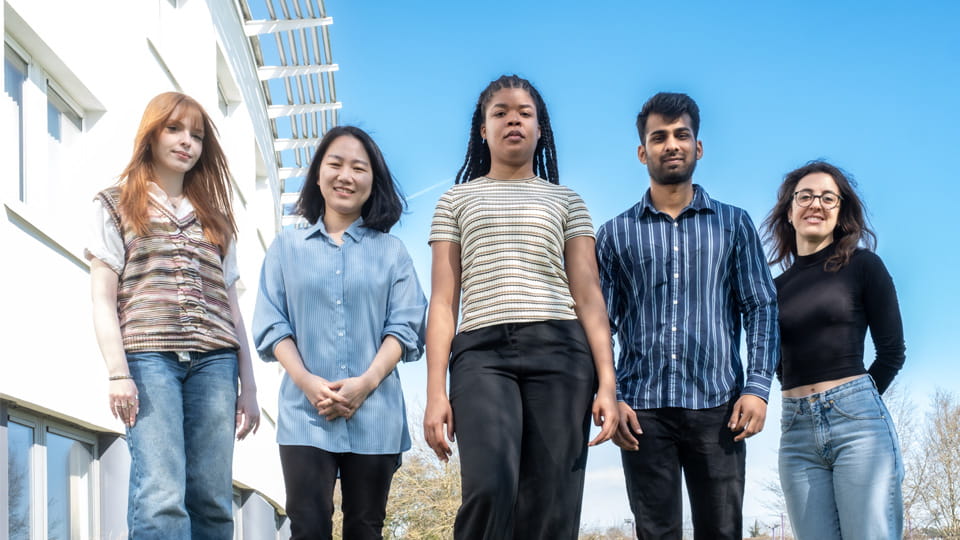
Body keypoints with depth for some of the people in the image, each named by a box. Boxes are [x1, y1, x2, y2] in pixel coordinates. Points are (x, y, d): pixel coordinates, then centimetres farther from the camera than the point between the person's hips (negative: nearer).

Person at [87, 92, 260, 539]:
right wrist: (118, 373, -10)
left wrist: (248, 386, 11)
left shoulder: (215, 218, 23)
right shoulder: (116, 206, 13)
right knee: (161, 500, -18)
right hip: (149, 357, -4)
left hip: (214, 361, 4)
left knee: (212, 501, -3)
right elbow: (103, 297, 4)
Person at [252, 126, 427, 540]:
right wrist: (307, 382, -13)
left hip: (374, 415, 1)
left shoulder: (390, 250, 10)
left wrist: (366, 382, -14)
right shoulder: (286, 246, 10)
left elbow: (405, 326, 1)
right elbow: (272, 324, 3)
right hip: (305, 413, 0)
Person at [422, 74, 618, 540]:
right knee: (490, 488, -26)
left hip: (559, 351, 1)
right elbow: (443, 301, 10)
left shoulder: (567, 202, 18)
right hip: (481, 350, -1)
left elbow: (588, 295, 10)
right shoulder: (456, 201, 18)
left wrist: (607, 383, -2)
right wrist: (435, 392, -1)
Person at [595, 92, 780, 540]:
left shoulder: (733, 224, 12)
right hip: (643, 409, 0)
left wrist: (757, 387, -6)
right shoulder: (616, 233, 11)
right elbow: (600, 323, 7)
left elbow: (761, 308, 7)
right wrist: (609, 398, -5)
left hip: (717, 406, 0)